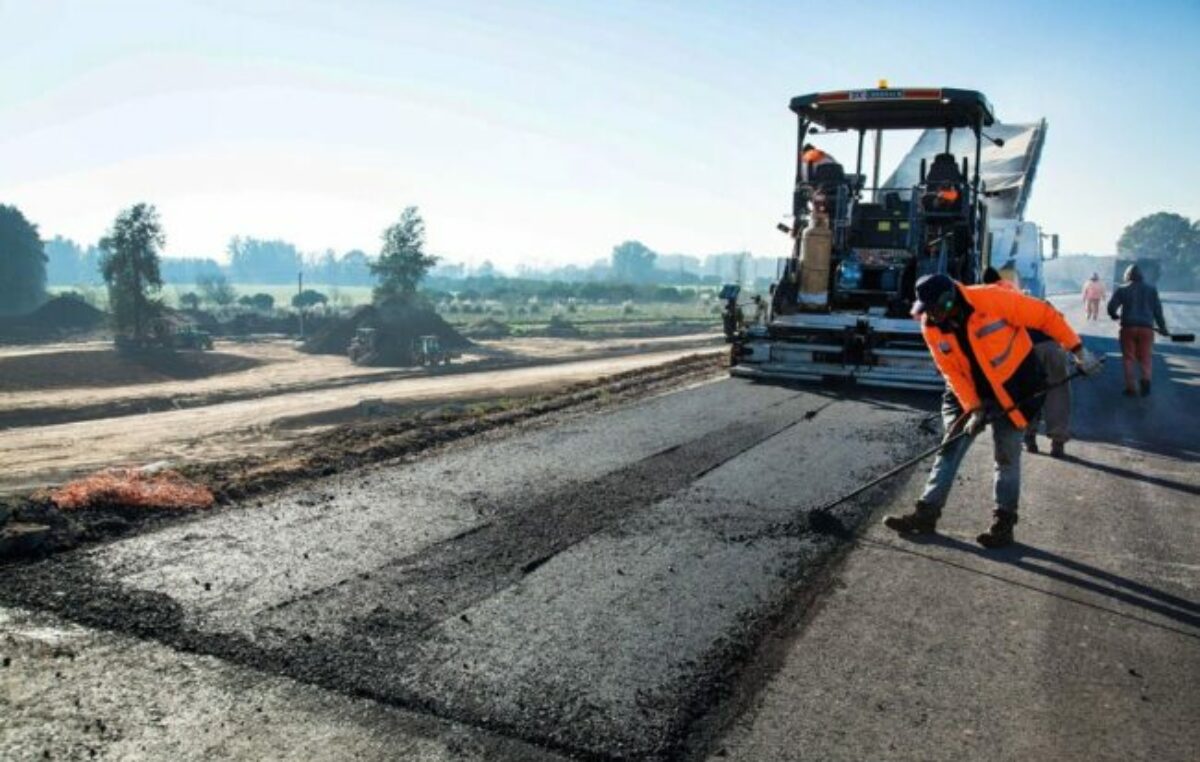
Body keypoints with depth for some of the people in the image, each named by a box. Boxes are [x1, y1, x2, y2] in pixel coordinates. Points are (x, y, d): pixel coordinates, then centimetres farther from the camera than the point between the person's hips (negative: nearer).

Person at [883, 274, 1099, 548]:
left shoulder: (991, 299, -26)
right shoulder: (931, 327, -12)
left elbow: (1045, 316, -17)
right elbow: (952, 372, -8)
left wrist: (1077, 349, -13)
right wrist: (972, 408, -16)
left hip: (1012, 388, -4)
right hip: (969, 392, 4)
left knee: (1006, 457, 3)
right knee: (950, 449, 3)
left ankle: (1003, 523, 15)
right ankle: (927, 513, 9)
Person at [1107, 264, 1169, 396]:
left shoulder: (1122, 289, 2)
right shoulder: (1151, 289, 9)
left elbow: (1111, 307, -4)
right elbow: (1157, 309, 8)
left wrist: (1116, 316, 18)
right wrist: (1162, 327, 16)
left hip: (1128, 327, -1)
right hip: (1146, 327, 1)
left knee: (1129, 358, 5)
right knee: (1145, 357, 10)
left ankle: (1131, 388, 2)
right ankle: (1146, 378, -16)